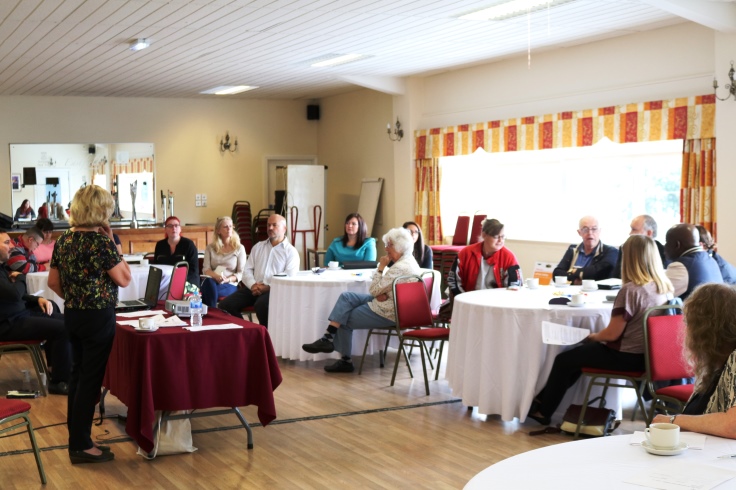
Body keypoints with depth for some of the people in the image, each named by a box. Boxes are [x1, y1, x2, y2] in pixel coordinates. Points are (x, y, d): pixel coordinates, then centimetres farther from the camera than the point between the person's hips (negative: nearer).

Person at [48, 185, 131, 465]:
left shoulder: (64, 240, 5)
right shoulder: (100, 241, -18)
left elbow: (53, 282, 11)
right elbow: (124, 279, -13)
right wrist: (111, 242, -10)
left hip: (71, 316, 8)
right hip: (98, 317, -8)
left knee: (78, 374, 16)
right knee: (91, 379, 0)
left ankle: (76, 437, 24)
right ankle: (80, 446, 6)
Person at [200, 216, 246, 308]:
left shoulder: (239, 248, 8)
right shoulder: (210, 248, 14)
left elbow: (241, 273, 2)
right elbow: (206, 269, 5)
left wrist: (228, 279, -18)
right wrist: (216, 276, -18)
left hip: (230, 285, -2)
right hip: (212, 282, 2)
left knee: (209, 289, -35)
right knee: (209, 282, -37)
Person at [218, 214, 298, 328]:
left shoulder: (291, 251, 6)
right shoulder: (258, 247, 22)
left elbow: (289, 278, -7)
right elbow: (247, 270, 16)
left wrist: (268, 287, -17)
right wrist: (253, 285, -5)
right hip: (254, 288, 5)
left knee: (261, 305, -39)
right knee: (225, 305, -17)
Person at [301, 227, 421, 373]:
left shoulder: (399, 268, -26)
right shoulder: (408, 260, 6)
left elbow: (374, 290, -20)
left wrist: (381, 267, -14)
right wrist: (381, 293, -7)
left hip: (386, 314, -10)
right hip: (389, 304, 10)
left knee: (345, 319, 1)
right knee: (346, 296, 1)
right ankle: (328, 338, -3)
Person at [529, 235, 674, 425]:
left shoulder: (630, 290, -24)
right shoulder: (666, 288, -1)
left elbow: (612, 333, -21)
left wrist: (593, 336, 1)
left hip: (626, 357, -8)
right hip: (647, 354, 8)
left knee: (564, 360, 10)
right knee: (582, 350, 25)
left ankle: (543, 411, 26)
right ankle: (546, 399, 33)